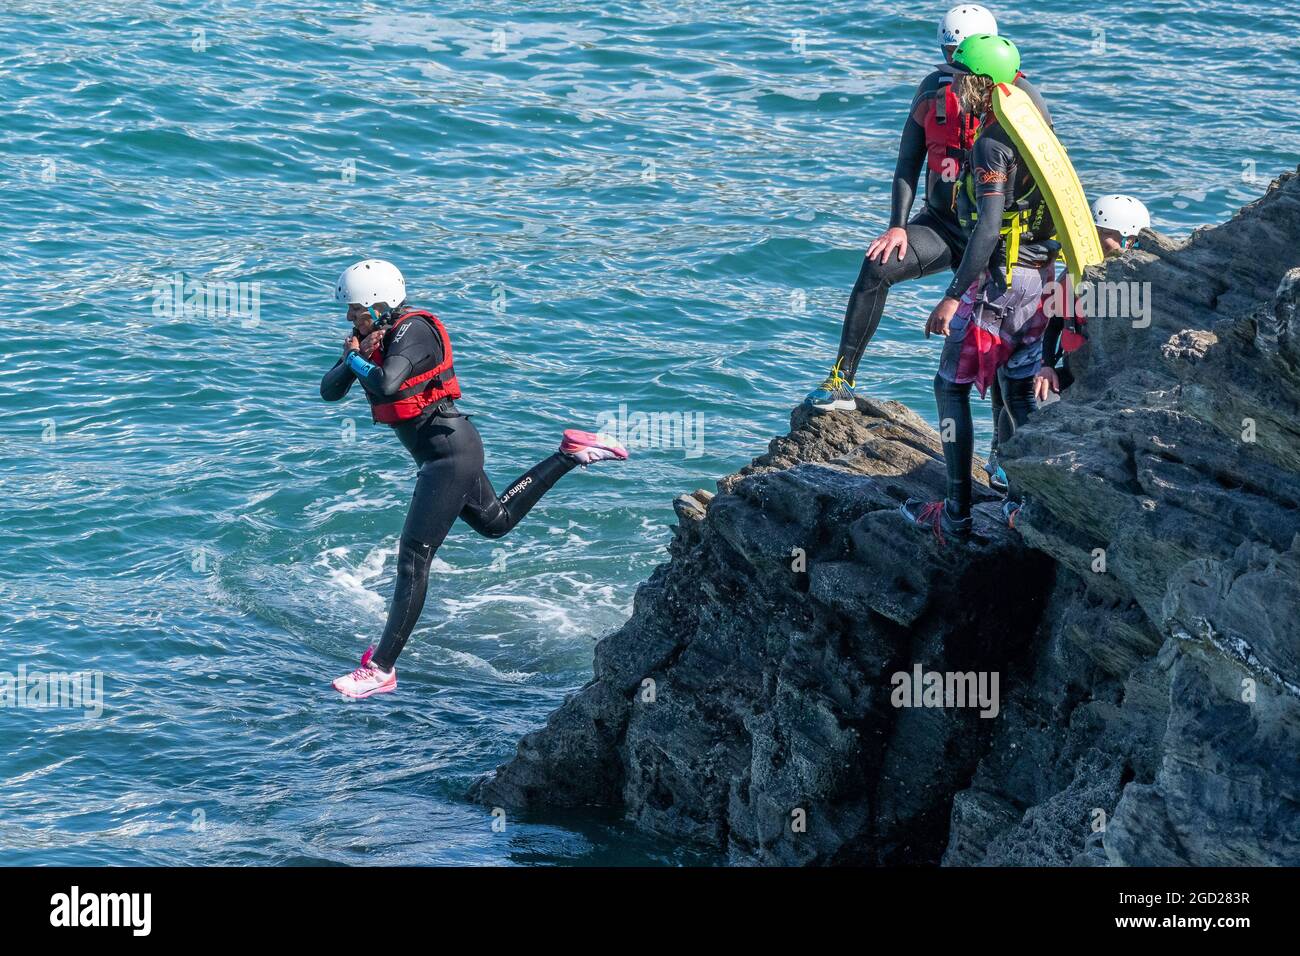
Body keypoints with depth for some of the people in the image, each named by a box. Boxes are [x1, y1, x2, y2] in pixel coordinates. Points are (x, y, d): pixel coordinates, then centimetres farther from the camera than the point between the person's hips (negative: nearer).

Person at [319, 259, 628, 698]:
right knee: (496, 521, 31)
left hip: (450, 451, -11)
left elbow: (386, 384, -38)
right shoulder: (370, 335, 5)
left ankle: (381, 670, -10)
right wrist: (356, 356, -15)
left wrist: (355, 360, -18)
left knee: (413, 558, -11)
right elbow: (330, 391, 2)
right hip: (439, 452, 11)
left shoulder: (413, 331, -21)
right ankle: (571, 453, 36)